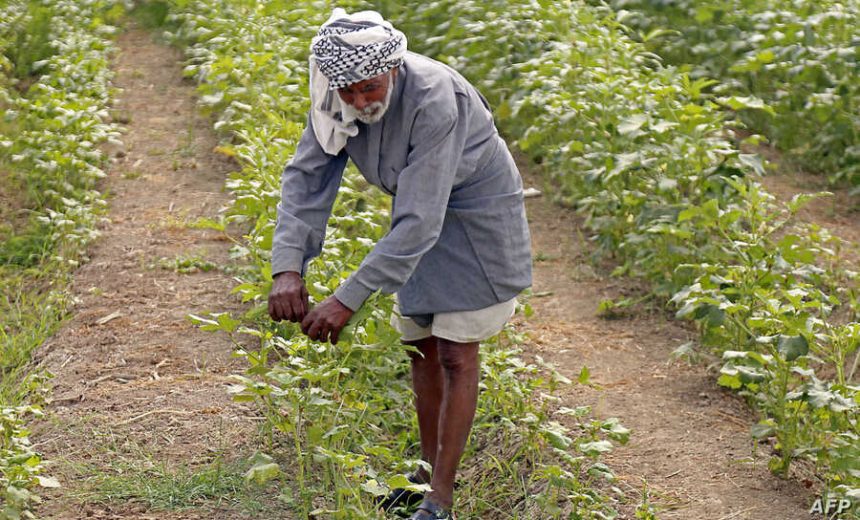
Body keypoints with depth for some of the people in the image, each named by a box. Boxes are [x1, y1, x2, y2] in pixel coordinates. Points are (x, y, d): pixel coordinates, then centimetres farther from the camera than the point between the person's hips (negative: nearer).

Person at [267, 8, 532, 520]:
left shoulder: (434, 99, -37)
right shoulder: (337, 98, -17)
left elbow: (418, 222, -39)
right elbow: (306, 178, -16)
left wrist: (349, 299, -41)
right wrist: (288, 267, -31)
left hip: (475, 215, -6)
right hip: (419, 212, 7)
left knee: (456, 354, -4)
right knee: (419, 344, 13)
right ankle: (431, 468, 29)